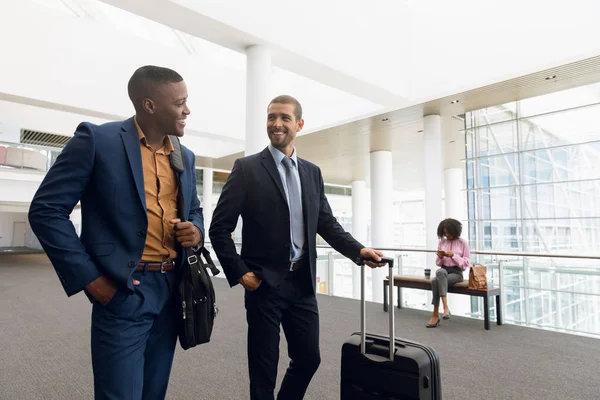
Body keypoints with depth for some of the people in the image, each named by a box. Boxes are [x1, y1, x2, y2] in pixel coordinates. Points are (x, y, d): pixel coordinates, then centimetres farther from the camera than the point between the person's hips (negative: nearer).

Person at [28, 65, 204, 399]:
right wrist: (91, 279, -13)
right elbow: (46, 210, -9)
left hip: (172, 289, 6)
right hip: (123, 291, -6)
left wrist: (196, 230, -4)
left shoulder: (185, 157, 10)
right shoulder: (98, 139, -8)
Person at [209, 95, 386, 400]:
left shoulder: (312, 173, 10)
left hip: (303, 284, 4)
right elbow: (220, 227, -5)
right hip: (264, 283, -4)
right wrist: (239, 273, -10)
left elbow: (327, 223, 11)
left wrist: (358, 251, -3)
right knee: (264, 367, 9)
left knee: (308, 358, 14)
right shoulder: (247, 168, -3)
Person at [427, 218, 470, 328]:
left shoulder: (463, 243, 2)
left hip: (456, 273, -3)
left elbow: (466, 263, -2)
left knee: (435, 280, -34)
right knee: (440, 271, -36)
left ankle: (436, 314, -30)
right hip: (443, 271, 4)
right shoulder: (442, 242, 12)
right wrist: (440, 257, -7)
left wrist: (453, 255, -15)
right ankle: (445, 307, -38)